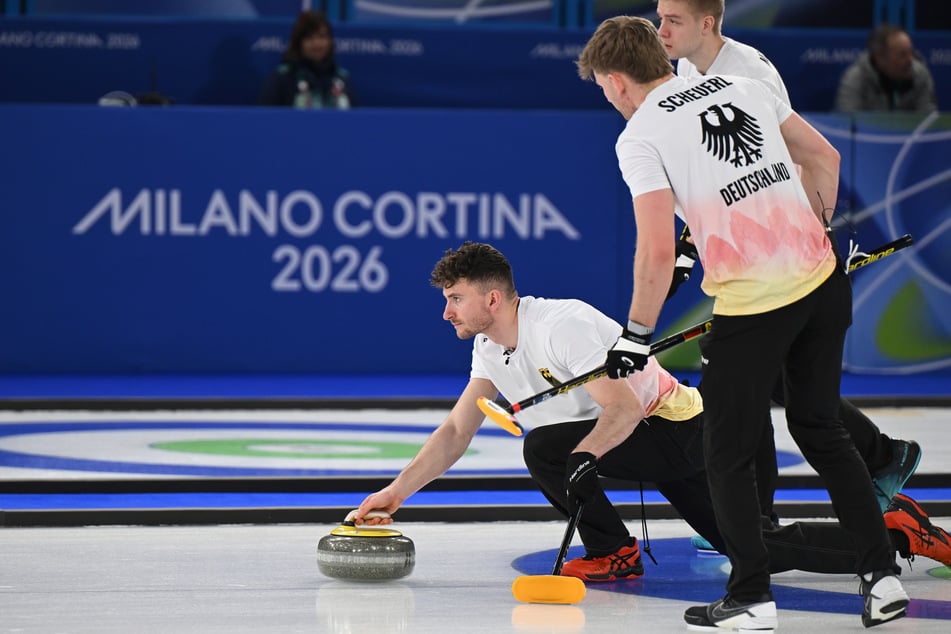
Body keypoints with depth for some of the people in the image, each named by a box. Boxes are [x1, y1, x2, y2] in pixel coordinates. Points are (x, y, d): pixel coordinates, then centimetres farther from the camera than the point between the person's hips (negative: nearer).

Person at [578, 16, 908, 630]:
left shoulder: (640, 136, -6)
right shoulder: (745, 86, 12)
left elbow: (659, 249, -15)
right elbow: (823, 157, 17)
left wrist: (637, 334, -4)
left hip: (751, 305, -6)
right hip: (824, 283, 6)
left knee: (729, 453, 10)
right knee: (821, 430, 20)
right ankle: (883, 575, 18)